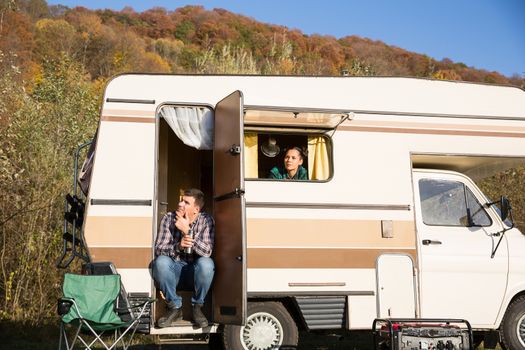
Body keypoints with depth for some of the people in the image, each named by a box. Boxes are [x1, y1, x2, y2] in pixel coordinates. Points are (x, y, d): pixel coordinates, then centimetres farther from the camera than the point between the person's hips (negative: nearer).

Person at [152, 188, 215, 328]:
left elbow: (207, 251, -22)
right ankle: (175, 308, -12)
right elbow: (158, 250, -12)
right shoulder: (169, 218, -7)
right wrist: (178, 246, -32)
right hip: (174, 268, 1)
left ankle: (197, 307, -10)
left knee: (206, 263, -33)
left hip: (195, 270, -1)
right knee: (160, 262, -31)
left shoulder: (206, 220, -10)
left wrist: (187, 230, -29)